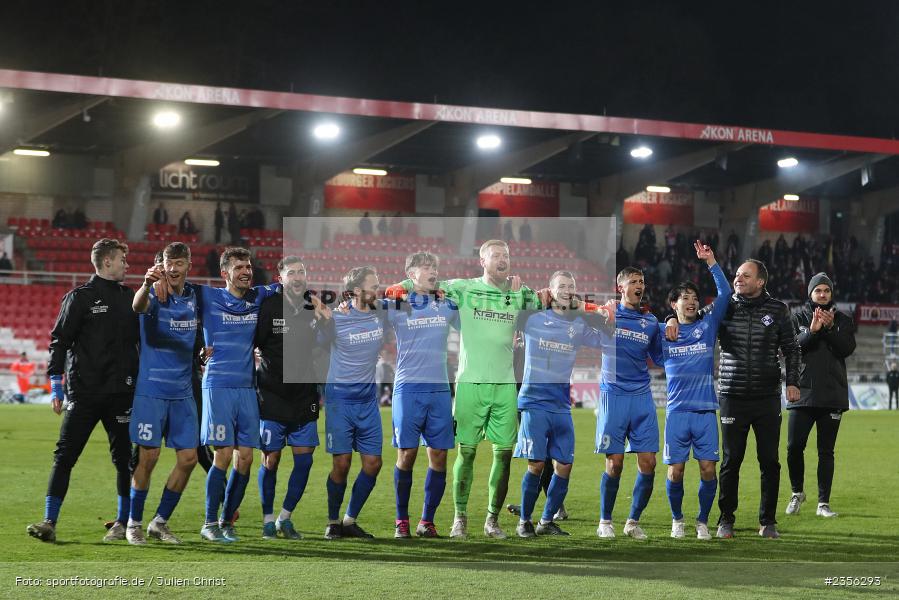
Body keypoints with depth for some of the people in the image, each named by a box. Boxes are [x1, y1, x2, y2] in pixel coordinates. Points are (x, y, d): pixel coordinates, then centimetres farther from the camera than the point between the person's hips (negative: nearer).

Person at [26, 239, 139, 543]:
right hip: (84, 390, -4)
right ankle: (49, 522, -6)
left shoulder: (130, 297, 13)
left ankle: (124, 522, 16)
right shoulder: (80, 297, -1)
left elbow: (142, 339, 20)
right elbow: (60, 339, -2)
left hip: (121, 392, 4)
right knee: (64, 455, -6)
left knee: (124, 457, 6)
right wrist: (56, 381, -8)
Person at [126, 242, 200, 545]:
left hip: (183, 392, 5)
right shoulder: (156, 295, -8)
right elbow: (138, 306, -33)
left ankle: (160, 522, 15)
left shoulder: (193, 297, 9)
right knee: (148, 457, -5)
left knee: (188, 458, 2)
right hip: (151, 389, -5)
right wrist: (147, 284, -53)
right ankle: (133, 523, 10)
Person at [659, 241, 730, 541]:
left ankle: (703, 521, 14)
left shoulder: (708, 325, 8)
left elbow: (724, 294, -1)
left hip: (705, 410, 0)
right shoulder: (662, 332, 8)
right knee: (675, 470, -2)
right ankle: (677, 519, 19)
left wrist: (711, 261, -5)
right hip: (676, 411, 0)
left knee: (708, 469, -3)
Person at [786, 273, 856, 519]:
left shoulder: (843, 320, 10)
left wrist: (830, 328, -17)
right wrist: (812, 331, -19)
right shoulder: (798, 318, 7)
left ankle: (823, 503, 8)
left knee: (826, 451, 3)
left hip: (832, 395, 1)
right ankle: (797, 492, 18)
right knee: (794, 446, -4)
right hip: (802, 393, -1)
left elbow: (847, 349, -5)